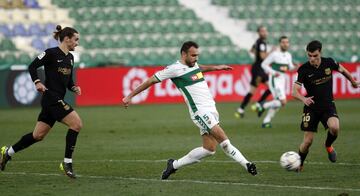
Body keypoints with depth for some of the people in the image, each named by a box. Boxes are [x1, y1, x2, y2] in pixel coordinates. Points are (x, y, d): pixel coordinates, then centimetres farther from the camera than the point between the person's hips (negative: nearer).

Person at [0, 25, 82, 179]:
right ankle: (67, 163, -11)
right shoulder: (52, 53, -10)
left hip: (58, 99, 9)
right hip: (51, 97, -9)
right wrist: (37, 82, -21)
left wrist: (74, 88, 1)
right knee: (76, 124, -18)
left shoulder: (70, 57, 15)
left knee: (38, 135, 13)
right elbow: (32, 66, -7)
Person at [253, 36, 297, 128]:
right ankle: (263, 106, -5)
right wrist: (273, 72, -18)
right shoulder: (274, 54, -11)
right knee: (283, 102, -19)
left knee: (277, 103, 10)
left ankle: (266, 121, 20)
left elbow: (290, 67, 22)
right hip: (275, 80, -8)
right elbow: (263, 64, -7)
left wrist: (295, 67, -1)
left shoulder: (289, 55, 9)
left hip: (282, 81, 8)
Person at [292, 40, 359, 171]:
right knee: (308, 141, -5)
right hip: (311, 108, -1)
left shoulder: (329, 63, -7)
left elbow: (342, 70, 15)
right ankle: (299, 165, 23)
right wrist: (303, 99, -39)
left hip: (328, 106, 1)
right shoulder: (304, 70, -13)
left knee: (334, 127, -29)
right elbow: (294, 91, -17)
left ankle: (328, 146, 6)